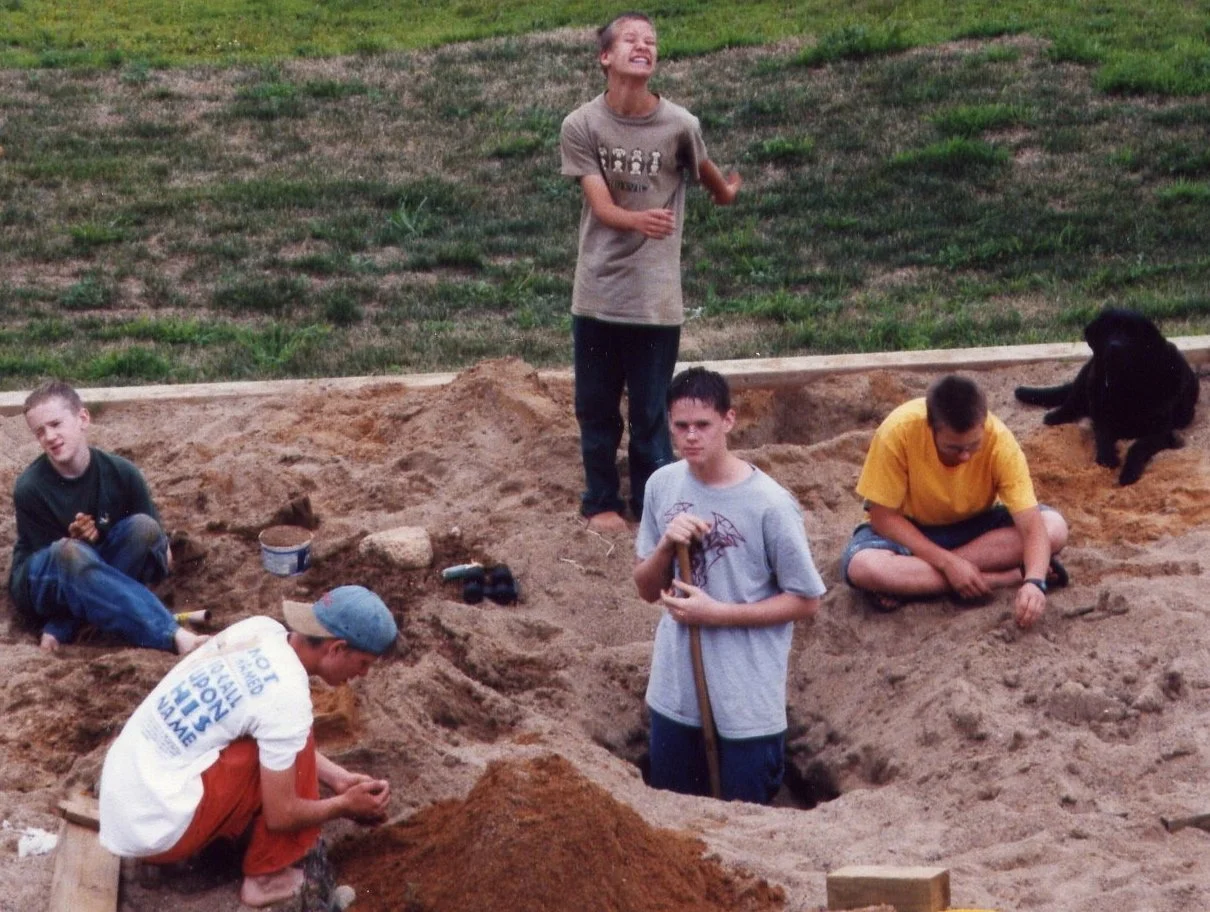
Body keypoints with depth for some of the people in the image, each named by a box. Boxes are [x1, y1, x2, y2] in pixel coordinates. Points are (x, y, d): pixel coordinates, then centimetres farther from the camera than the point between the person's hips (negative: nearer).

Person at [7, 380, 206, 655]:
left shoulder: (121, 472, -12)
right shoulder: (30, 488, -18)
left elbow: (156, 541, -2)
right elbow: (54, 556, -11)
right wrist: (75, 540, -27)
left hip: (99, 570, 4)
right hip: (41, 584, -4)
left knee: (143, 527, -24)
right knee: (70, 553, -39)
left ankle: (63, 627, -26)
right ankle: (173, 636, -51)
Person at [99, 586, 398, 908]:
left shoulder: (260, 629, 2)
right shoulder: (287, 696, -21)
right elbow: (281, 816, -13)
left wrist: (336, 777, 13)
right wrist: (345, 805, 4)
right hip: (154, 829, -8)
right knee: (291, 753, -8)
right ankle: (267, 877, 4)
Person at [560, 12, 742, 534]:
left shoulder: (679, 125, -8)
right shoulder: (581, 126, -8)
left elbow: (708, 175, 14)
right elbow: (601, 208, -15)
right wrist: (639, 219, -34)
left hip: (655, 297, -1)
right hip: (597, 295, 1)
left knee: (650, 412, 5)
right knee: (596, 408, 11)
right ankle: (601, 502, 27)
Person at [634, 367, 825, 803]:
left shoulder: (769, 504, -16)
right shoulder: (662, 485, -1)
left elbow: (805, 601, -10)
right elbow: (647, 588, 7)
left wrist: (716, 613, -17)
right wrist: (666, 546, -14)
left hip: (746, 702, -4)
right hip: (674, 691, 4)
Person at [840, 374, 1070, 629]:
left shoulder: (999, 440, -26)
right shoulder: (898, 432, -30)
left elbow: (1032, 525, -28)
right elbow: (883, 517, -21)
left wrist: (1034, 583, -48)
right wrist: (946, 562, -31)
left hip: (974, 526, 2)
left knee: (1054, 528, -26)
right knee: (862, 567, -35)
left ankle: (905, 580, -24)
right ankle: (1010, 577, -27)